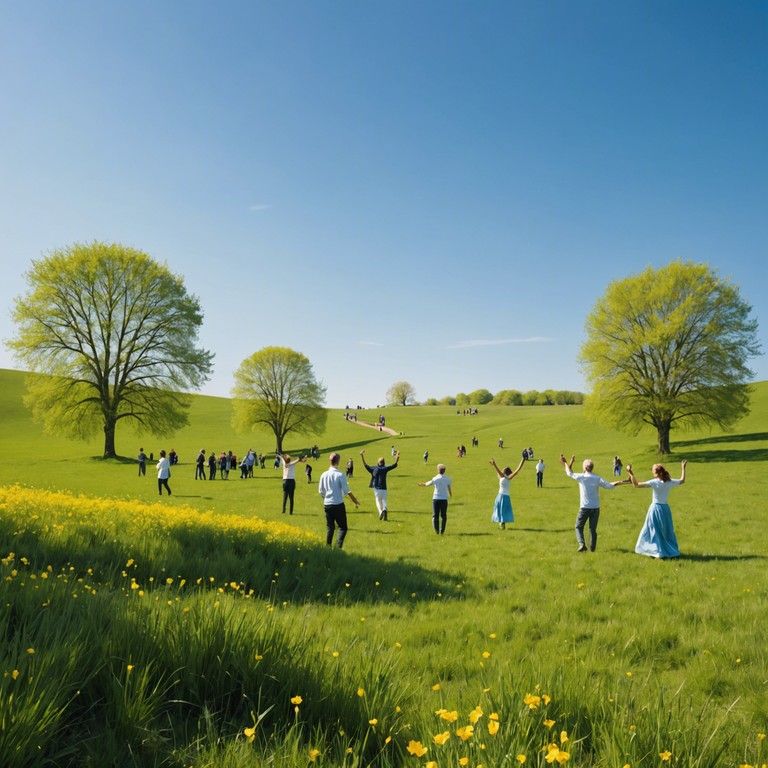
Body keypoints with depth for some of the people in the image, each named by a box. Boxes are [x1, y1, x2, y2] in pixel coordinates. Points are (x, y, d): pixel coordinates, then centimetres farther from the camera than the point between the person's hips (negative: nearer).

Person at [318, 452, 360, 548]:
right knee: (342, 527, 3)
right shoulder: (340, 474, -11)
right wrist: (354, 500, 4)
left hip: (327, 504, 5)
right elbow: (346, 490, -8)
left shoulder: (324, 474, 2)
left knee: (330, 528, 14)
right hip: (338, 504, -4)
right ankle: (338, 546, -13)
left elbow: (320, 491, 8)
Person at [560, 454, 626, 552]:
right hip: (595, 507, 2)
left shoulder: (581, 477, -9)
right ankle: (593, 547, 11)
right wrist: (617, 483, 11)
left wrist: (568, 463, 19)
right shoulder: (597, 478, -4)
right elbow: (609, 486, -7)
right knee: (593, 528, 11)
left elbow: (569, 473, 5)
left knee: (579, 527, 9)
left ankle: (582, 543, -9)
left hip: (584, 507, -2)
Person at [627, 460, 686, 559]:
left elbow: (636, 485, -21)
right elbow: (682, 480, 17)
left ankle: (659, 552, 7)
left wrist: (630, 473, -19)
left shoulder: (654, 483, -16)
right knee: (667, 531, 18)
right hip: (665, 508, 5)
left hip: (656, 508, -5)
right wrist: (683, 468, 24)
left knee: (655, 531, 7)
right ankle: (672, 551, 24)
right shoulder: (670, 482, -3)